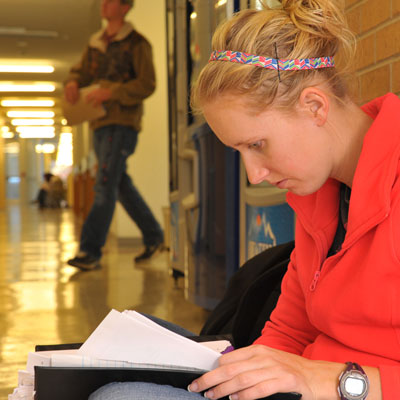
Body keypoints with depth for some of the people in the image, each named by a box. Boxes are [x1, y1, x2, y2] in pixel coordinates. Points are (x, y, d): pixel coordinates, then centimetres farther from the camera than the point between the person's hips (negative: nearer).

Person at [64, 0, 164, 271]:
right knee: (121, 185, 13)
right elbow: (82, 71, 20)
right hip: (101, 123, 8)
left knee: (105, 184, -15)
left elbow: (147, 84, -11)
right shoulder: (96, 43, 17)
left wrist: (111, 92, -21)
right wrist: (73, 82, -5)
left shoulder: (137, 43, -3)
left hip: (123, 122, -8)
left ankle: (90, 251, -16)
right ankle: (153, 236, 27)